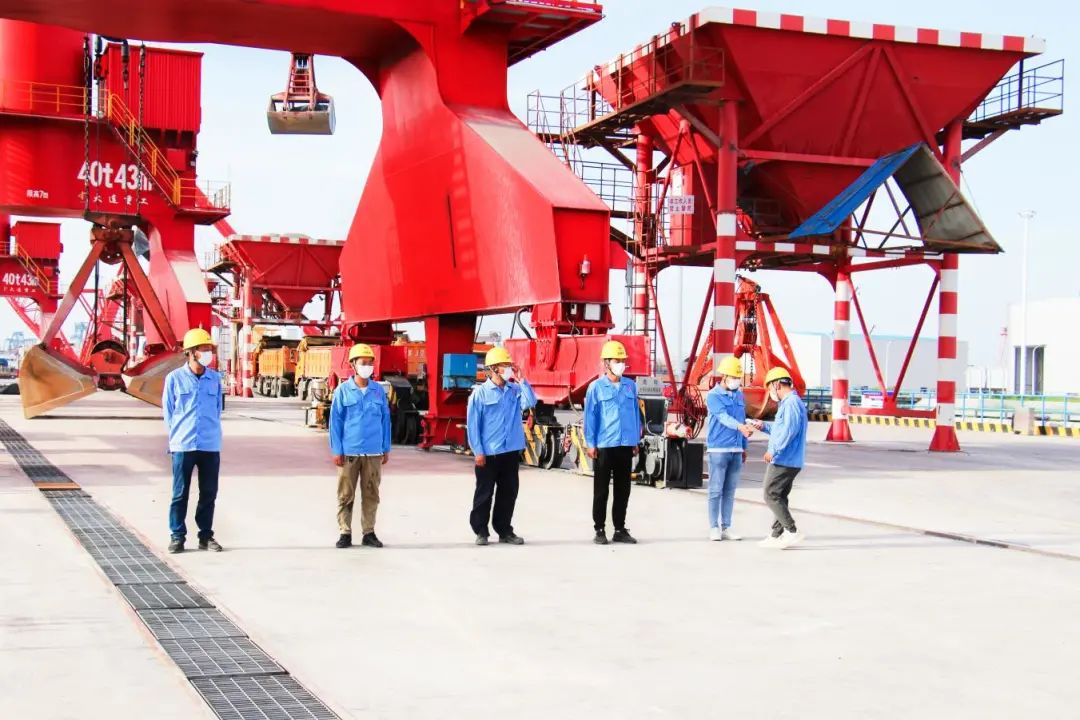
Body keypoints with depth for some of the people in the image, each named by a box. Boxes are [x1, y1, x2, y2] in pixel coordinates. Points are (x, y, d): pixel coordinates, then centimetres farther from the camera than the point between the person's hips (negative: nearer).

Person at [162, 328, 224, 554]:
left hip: (210, 445, 3)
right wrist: (178, 435, 4)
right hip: (183, 445, -2)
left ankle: (206, 536, 17)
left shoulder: (215, 378, 6)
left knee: (209, 493, 7)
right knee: (180, 493, 3)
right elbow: (168, 411, 5)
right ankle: (177, 536, 11)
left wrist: (210, 430, 10)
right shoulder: (175, 378, -2)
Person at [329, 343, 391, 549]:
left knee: (371, 494, 7)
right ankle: (345, 533, 12)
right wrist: (337, 450, -5)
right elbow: (335, 421, -1)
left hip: (374, 453, 2)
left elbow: (385, 420, 10)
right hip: (349, 452, -2)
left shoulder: (379, 390, 5)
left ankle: (369, 533, 16)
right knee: (346, 495, 4)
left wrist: (386, 449, 9)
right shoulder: (343, 390, -2)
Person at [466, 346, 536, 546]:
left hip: (511, 451, 5)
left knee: (508, 492, 10)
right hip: (488, 453, -5)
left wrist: (521, 380, -9)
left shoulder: (515, 390, 7)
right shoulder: (480, 393, -6)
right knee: (484, 493, 4)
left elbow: (530, 402, -10)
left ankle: (504, 530, 20)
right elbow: (473, 424, -7)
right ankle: (481, 531, 13)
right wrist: (478, 451, -11)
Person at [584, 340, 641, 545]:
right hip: (603, 445, -4)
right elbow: (590, 416, -4)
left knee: (623, 489, 9)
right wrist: (590, 444, -7)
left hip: (625, 445, 4)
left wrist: (636, 441, 10)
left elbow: (635, 413, 12)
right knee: (601, 490, 4)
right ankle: (599, 530, 11)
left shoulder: (630, 386, 7)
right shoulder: (596, 387, -4)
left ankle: (620, 529, 18)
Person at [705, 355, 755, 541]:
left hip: (736, 450, 6)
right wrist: (740, 426, -40)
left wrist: (744, 447, 18)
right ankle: (714, 528, 4)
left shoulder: (740, 396, 13)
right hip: (718, 449, -6)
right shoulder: (713, 396, -7)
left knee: (730, 491, 8)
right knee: (716, 490, -2)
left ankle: (726, 527, 14)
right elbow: (723, 416, -22)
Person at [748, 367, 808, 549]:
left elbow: (789, 430, -26)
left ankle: (792, 532, -9)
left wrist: (773, 450, -25)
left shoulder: (791, 403, -16)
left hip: (783, 460, -10)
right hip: (789, 461, 10)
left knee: (771, 496, -7)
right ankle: (777, 535, 18)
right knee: (779, 497, 13)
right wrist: (764, 426, 24)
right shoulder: (788, 403, 18)